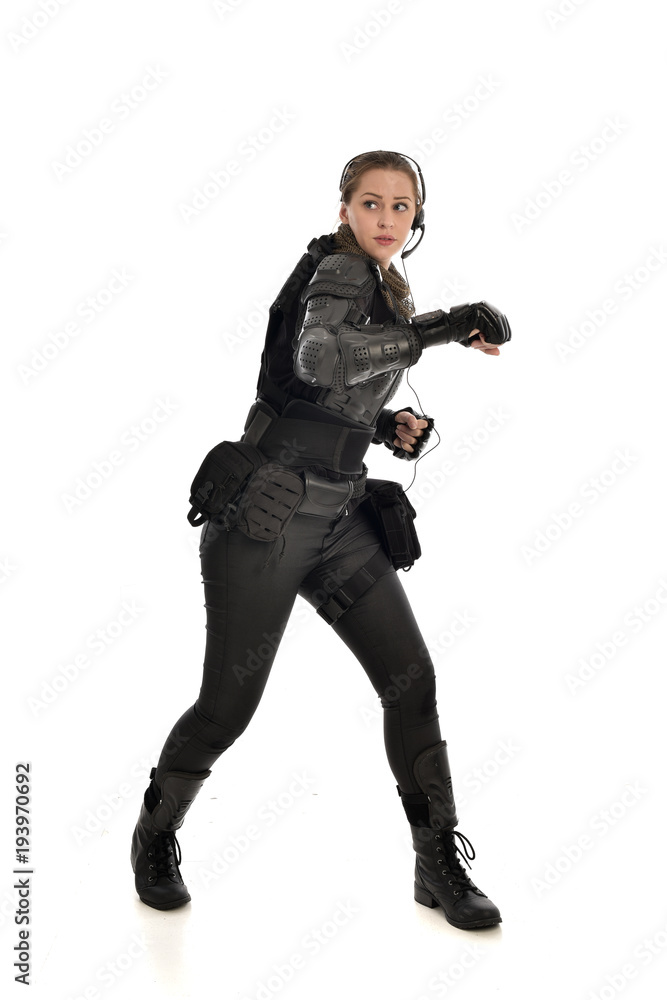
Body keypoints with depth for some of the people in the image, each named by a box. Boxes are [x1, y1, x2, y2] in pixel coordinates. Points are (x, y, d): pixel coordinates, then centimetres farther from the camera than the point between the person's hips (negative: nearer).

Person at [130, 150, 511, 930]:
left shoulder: (389, 295, 17)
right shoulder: (339, 269, -9)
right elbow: (319, 359, -31)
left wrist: (392, 428, 6)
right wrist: (441, 327, -30)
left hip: (342, 515, 8)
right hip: (269, 509, -7)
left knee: (411, 680, -2)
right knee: (228, 703, 0)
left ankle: (440, 865, 10)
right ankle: (156, 835, 25)